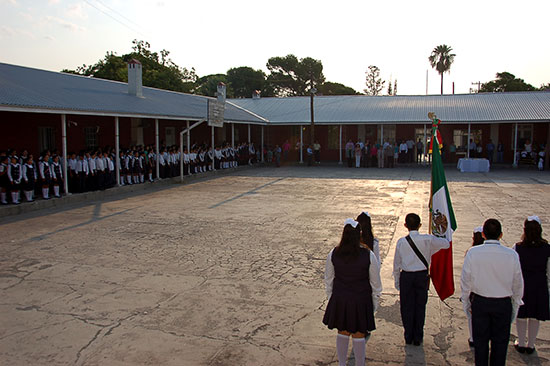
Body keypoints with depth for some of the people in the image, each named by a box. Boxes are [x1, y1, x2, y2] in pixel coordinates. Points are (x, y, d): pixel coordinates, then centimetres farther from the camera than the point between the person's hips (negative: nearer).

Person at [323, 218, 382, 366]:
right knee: (359, 336, 14)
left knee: (342, 333, 20)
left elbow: (328, 280, 0)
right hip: (360, 300, -2)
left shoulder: (333, 254, -12)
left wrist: (330, 298, 15)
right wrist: (374, 302, 8)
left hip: (339, 300, 2)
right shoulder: (368, 255, -17)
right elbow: (376, 283, -6)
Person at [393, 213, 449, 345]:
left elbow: (396, 264, -1)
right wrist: (436, 239, 23)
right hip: (422, 275, 1)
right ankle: (418, 338, 21)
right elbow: (446, 244, 5)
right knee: (420, 306, 12)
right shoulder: (428, 239, -10)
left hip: (406, 276, 0)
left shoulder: (401, 242, -8)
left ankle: (409, 337, 21)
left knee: (407, 306, 12)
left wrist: (397, 281, 9)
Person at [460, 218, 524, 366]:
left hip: (479, 302, 0)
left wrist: (466, 302, 7)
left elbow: (465, 280, -6)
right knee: (500, 342, 16)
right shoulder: (512, 254, -11)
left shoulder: (473, 253, -13)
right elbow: (518, 284, -1)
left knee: (480, 340, 14)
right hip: (504, 303, 0)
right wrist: (515, 306, 14)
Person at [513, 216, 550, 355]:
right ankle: (530, 345, 29)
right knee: (535, 317, 16)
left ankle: (521, 344, 28)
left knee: (521, 316, 15)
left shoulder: (517, 248, -16)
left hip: (521, 285, -1)